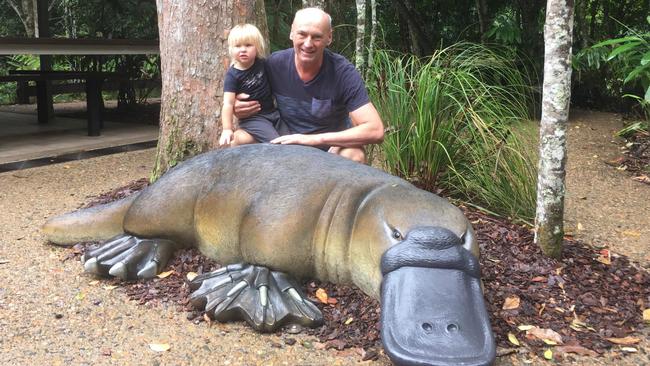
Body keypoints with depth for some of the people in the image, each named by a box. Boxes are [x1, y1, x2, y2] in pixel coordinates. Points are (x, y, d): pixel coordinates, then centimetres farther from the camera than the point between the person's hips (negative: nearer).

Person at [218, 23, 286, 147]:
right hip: (251, 117, -6)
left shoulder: (262, 64, -3)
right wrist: (227, 130, -27)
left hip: (272, 112, 6)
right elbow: (228, 103, -20)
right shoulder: (232, 75, -15)